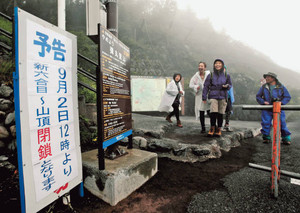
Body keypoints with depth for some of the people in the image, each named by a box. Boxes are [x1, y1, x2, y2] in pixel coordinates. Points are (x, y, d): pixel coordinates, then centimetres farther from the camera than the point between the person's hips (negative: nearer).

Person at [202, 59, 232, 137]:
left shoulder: (226, 75, 10)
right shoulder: (211, 75, 5)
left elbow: (230, 85, 18)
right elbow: (206, 86, 4)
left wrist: (227, 86, -8)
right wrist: (204, 97, -1)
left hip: (222, 97, 2)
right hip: (213, 96, -1)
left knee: (220, 114, 1)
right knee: (213, 112, -15)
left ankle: (218, 130, 15)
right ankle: (212, 128, 1)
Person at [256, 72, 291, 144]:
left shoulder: (281, 87, 6)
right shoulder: (264, 87, 9)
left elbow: (288, 97, 7)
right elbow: (258, 96, 10)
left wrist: (281, 102, -9)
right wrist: (263, 102, -7)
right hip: (266, 110, 1)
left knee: (282, 123, -2)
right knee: (266, 123, -2)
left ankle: (286, 138, 13)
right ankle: (266, 137, 13)